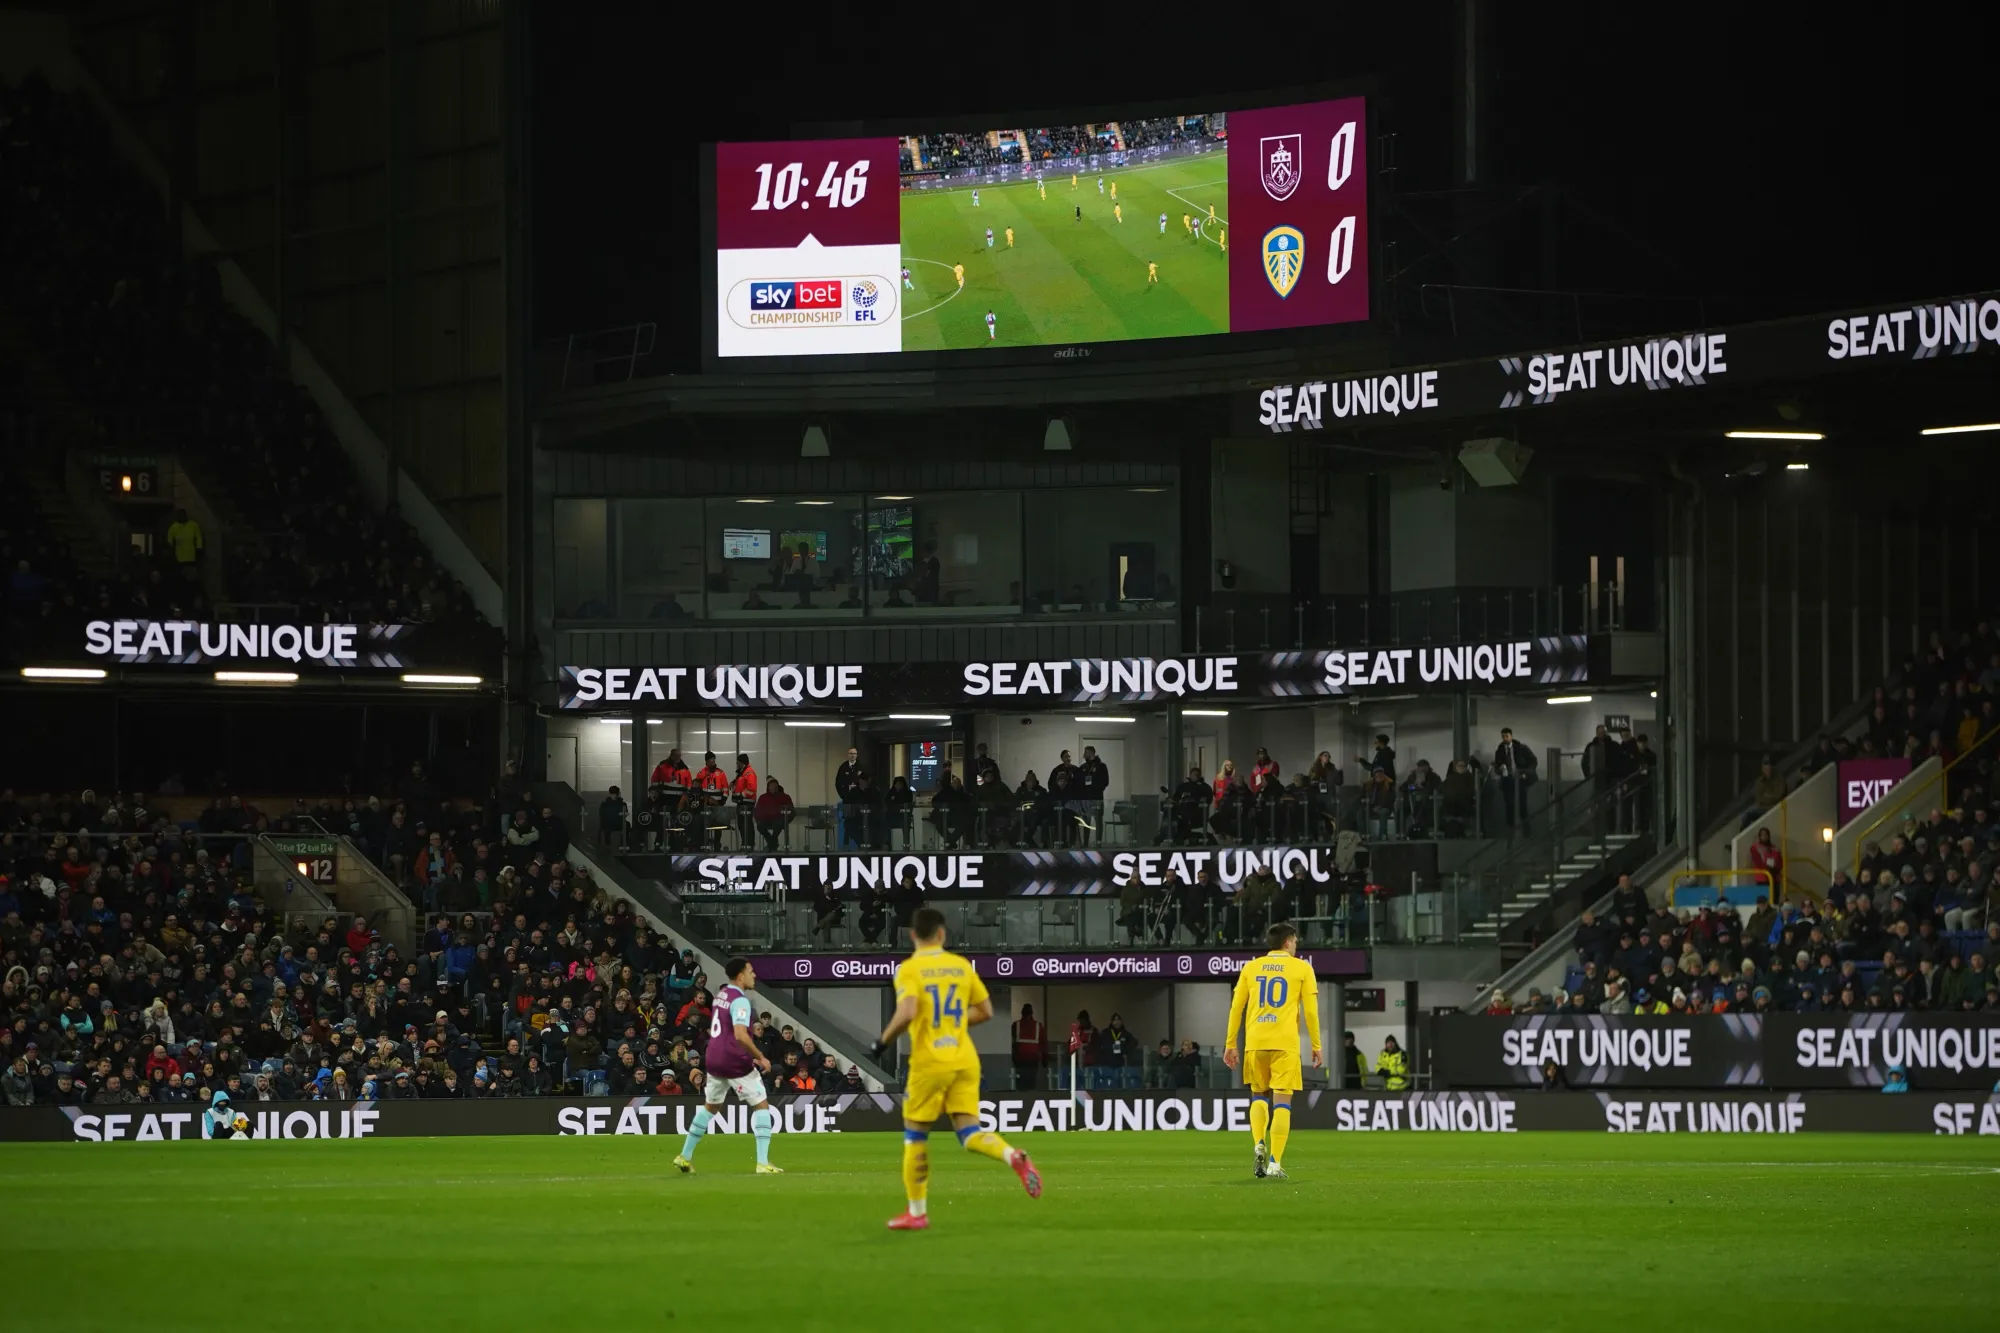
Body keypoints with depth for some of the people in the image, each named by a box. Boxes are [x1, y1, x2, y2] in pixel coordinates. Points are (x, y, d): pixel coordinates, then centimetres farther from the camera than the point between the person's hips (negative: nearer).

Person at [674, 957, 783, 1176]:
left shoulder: (721, 995, 11)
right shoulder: (740, 1000, -16)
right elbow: (740, 1035, -28)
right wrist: (760, 1057, -18)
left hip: (714, 1059, 8)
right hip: (735, 1062, -8)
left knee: (710, 1106, 24)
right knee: (762, 1106, 0)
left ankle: (685, 1156, 28)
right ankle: (763, 1163, -7)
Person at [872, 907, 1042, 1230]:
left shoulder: (909, 969, -7)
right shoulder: (961, 966, 7)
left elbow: (907, 1013, -22)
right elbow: (985, 1011, 11)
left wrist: (883, 1041, -7)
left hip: (929, 1063, -4)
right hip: (964, 1061, 4)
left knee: (915, 1134, 10)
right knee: (969, 1134, 2)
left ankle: (917, 1212, 13)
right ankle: (1013, 1157, -27)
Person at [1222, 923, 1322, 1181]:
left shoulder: (1251, 968, 12)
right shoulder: (1302, 968, 6)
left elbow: (1236, 1008, 9)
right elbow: (1310, 1010, 2)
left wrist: (1230, 1044, 14)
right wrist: (1316, 1047, 8)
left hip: (1255, 1043, 3)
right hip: (1285, 1043, -3)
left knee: (1259, 1096, 18)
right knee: (1282, 1101, -2)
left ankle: (1259, 1145, -5)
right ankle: (1275, 1162, -10)